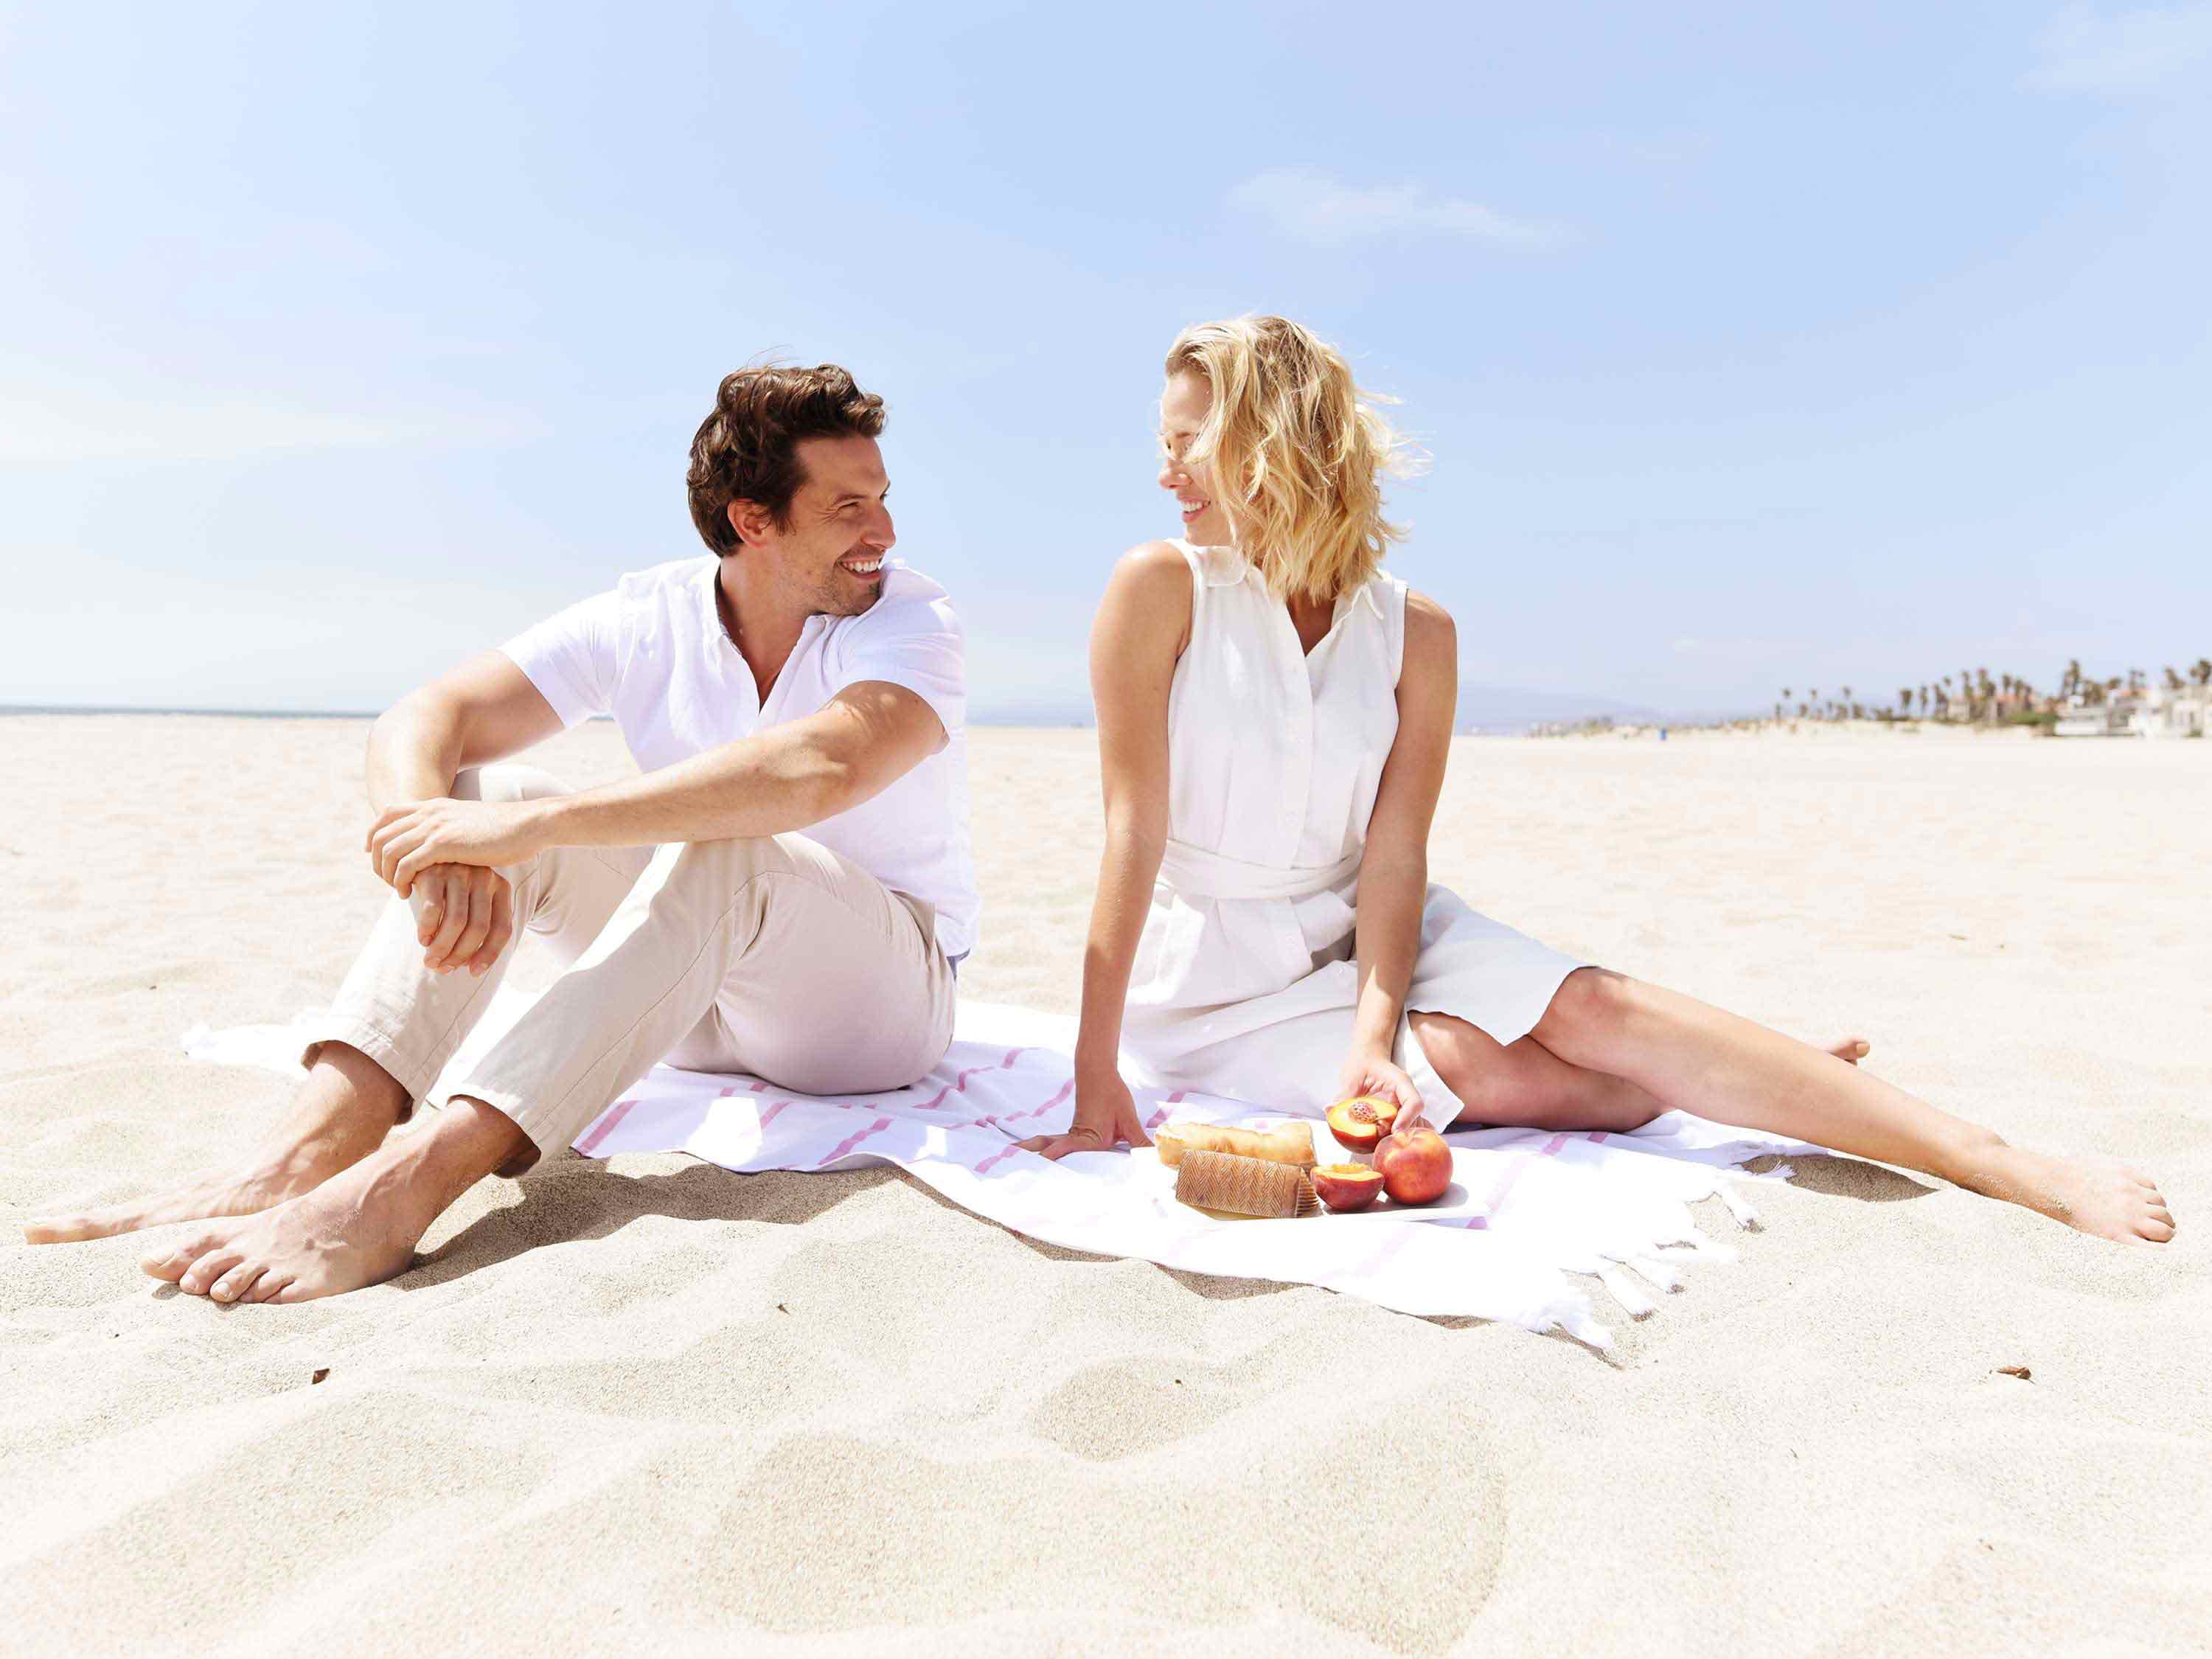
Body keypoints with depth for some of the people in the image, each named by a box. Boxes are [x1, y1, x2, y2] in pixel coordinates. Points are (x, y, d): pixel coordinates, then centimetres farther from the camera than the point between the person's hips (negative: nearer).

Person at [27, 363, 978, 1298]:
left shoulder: (910, 618, -15)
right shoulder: (649, 619, -4)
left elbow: (820, 768, -37)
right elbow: (421, 722, -14)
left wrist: (532, 826, -41)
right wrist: (437, 845, -38)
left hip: (882, 998, -3)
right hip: (694, 999, 4)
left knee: (722, 848, -35)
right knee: (487, 793, -16)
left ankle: (411, 1184, -43)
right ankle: (311, 1150, -32)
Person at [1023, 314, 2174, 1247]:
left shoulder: (1416, 633, -6)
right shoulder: (1160, 587, -14)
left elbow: (1392, 856, -11)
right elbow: (1133, 829, -19)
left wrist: (1374, 1033, -27)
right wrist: (1096, 1084, -22)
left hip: (1363, 933, 3)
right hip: (1212, 981, -2)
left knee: (1589, 1007, -19)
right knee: (1473, 1073, -26)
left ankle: (2012, 1166, -13)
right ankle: (1733, 1088, -2)